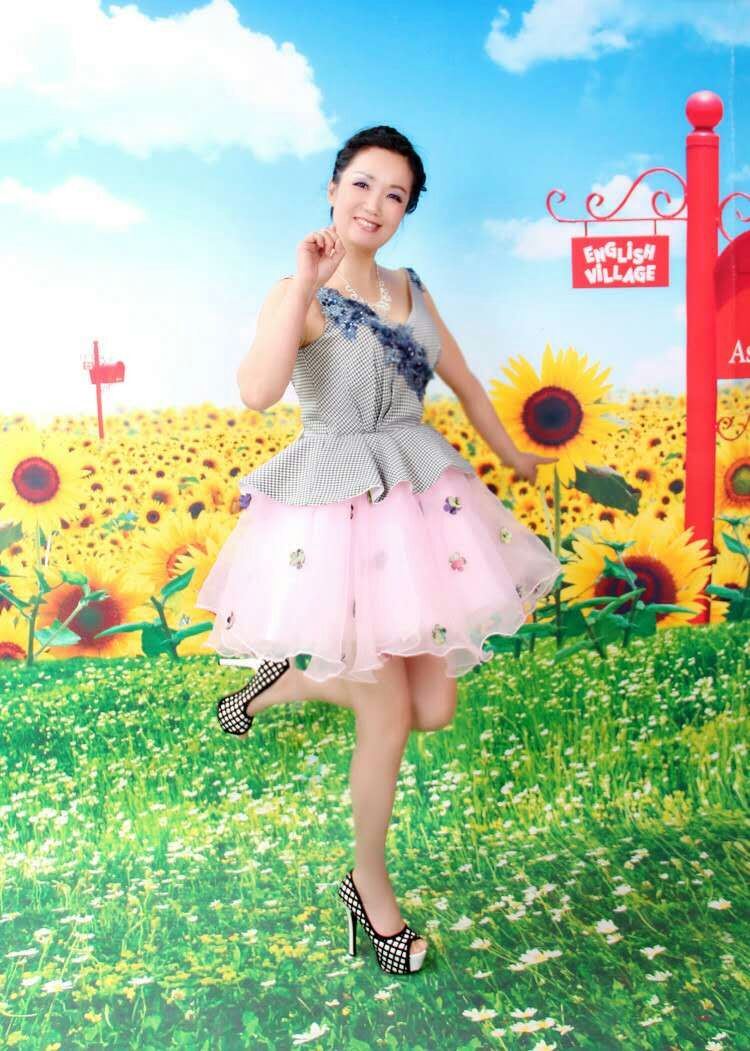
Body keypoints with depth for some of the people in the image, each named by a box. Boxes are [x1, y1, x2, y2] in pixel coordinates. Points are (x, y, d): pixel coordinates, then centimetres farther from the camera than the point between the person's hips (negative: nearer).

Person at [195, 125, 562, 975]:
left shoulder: (409, 289, 9)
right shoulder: (301, 294, -9)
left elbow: (462, 379, 23)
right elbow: (257, 392, -29)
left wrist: (513, 455, 32)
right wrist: (306, 281, -23)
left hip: (421, 493, 6)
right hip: (338, 506, -6)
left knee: (433, 708, 7)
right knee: (389, 720, 2)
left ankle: (288, 681, 32)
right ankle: (367, 884, 28)